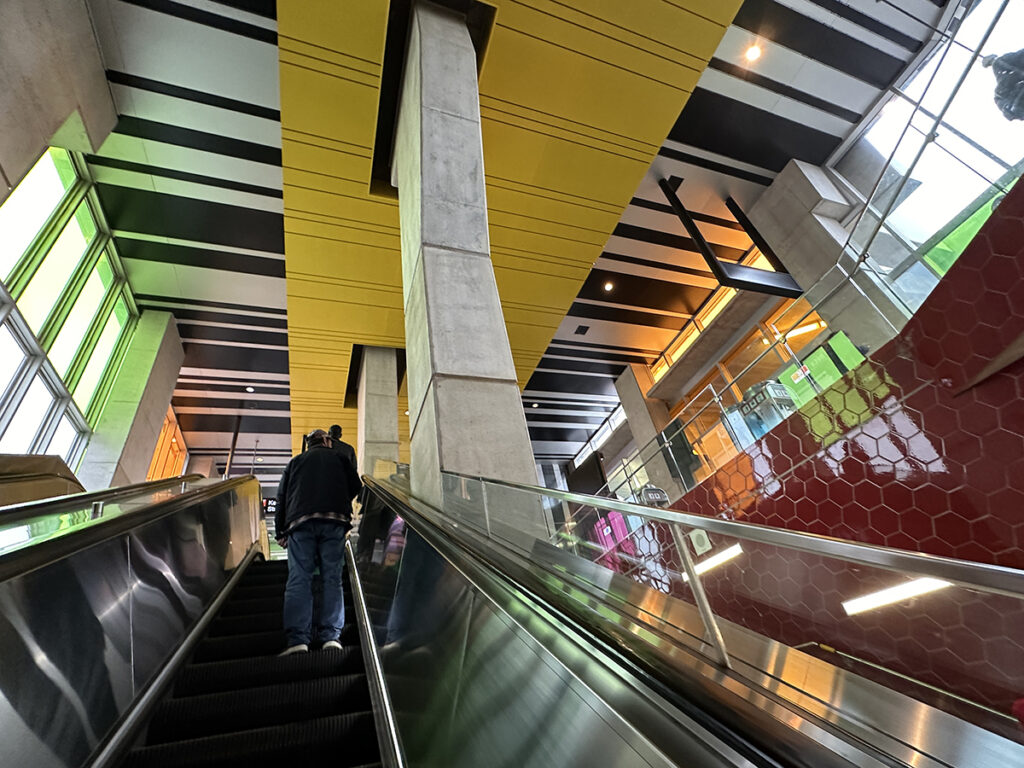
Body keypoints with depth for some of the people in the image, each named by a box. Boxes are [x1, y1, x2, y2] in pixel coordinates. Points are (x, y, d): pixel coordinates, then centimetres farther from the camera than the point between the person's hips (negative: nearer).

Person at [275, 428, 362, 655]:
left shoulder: (296, 461, 25)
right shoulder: (339, 458, 22)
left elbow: (282, 496, 19)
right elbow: (355, 486, 14)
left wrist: (281, 531, 20)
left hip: (299, 520, 1)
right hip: (334, 520, 0)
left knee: (298, 580, -2)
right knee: (332, 579, 0)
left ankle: (297, 638, -13)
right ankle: (331, 636, -6)